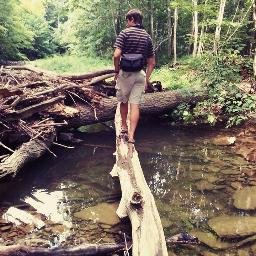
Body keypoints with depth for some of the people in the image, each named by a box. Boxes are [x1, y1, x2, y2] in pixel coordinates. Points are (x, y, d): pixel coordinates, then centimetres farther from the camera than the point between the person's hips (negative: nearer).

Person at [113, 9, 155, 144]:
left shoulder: (124, 33, -6)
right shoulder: (147, 37, 9)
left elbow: (117, 55, -17)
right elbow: (152, 62, 8)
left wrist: (116, 71, -4)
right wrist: (147, 78, 12)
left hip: (125, 73, -3)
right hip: (140, 74, 3)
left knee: (123, 102, 17)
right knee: (135, 105, 2)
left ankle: (124, 127, 33)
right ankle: (131, 135, -1)